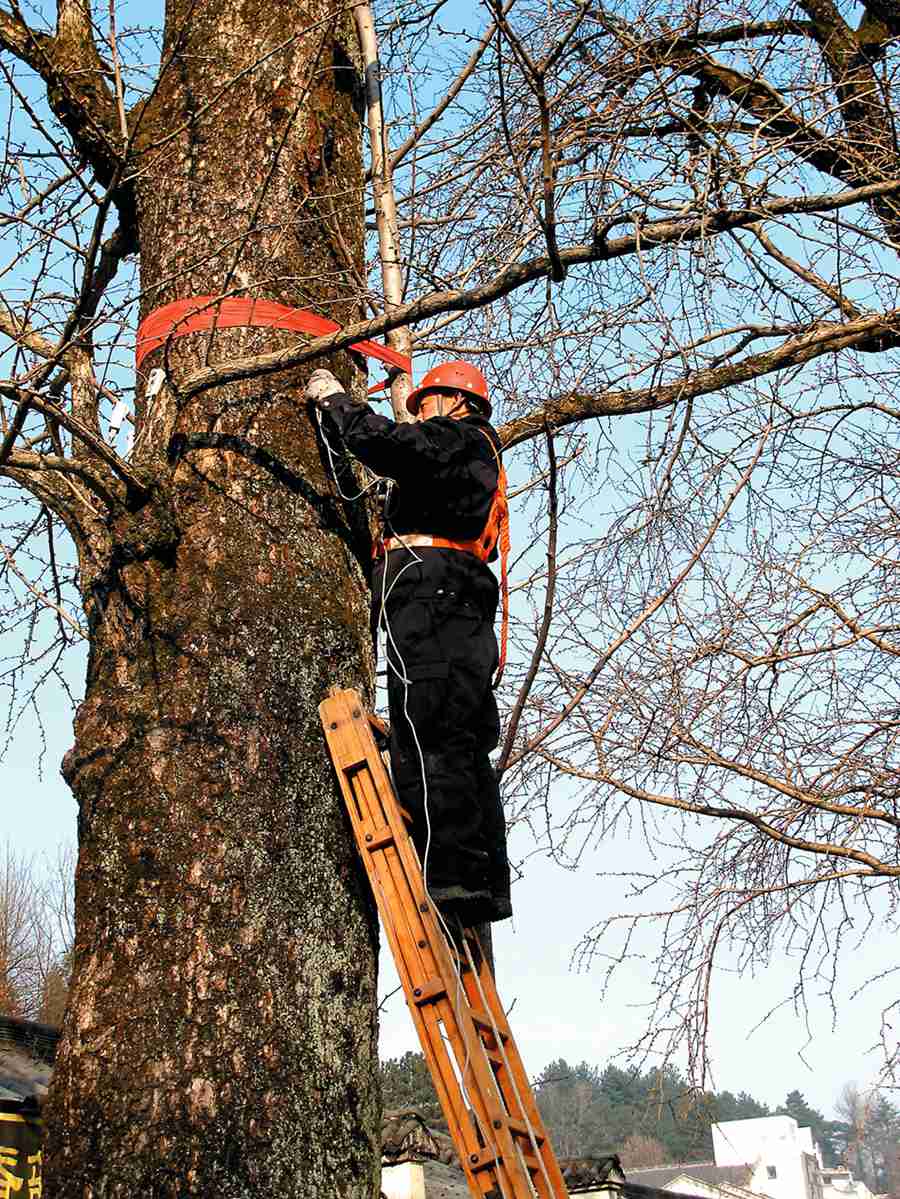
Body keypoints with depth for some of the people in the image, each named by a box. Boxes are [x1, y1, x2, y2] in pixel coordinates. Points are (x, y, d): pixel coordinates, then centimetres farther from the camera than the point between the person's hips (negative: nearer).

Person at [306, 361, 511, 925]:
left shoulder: (459, 436, 7)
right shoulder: (481, 462, 36)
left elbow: (386, 442, -11)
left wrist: (334, 398, 5)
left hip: (428, 591, -10)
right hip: (465, 606, 10)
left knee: (426, 739, -18)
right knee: (464, 747, 4)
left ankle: (449, 870, -25)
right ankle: (485, 883, 1)